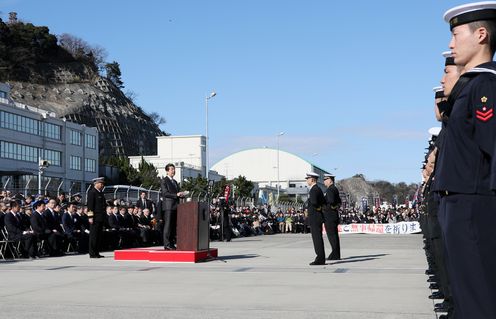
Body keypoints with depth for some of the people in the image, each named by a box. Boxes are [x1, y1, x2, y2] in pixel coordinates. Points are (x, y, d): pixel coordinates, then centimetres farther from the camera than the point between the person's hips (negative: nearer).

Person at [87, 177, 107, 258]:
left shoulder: (101, 192, 19)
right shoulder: (92, 192, -8)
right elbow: (90, 205, -14)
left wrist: (104, 216, 20)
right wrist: (90, 217, -19)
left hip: (101, 218, 9)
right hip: (95, 218, -9)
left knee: (99, 236, 10)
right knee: (93, 236, -4)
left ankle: (97, 253, 15)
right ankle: (92, 253, -1)